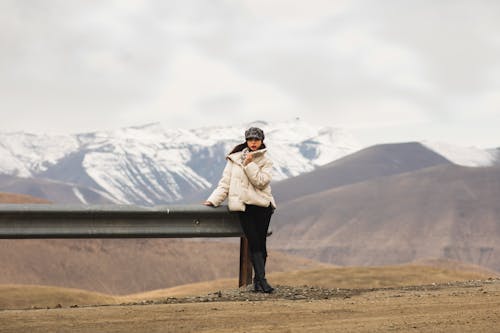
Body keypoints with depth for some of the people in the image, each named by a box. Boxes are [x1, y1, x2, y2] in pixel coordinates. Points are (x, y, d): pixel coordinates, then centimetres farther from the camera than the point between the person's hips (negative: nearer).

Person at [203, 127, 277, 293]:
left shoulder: (266, 162, 9)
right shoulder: (235, 159, 9)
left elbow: (261, 181, -7)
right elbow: (225, 182, 9)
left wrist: (249, 164, -11)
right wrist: (214, 199, 1)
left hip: (262, 205, 1)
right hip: (245, 206, -1)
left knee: (260, 242, -2)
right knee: (254, 243, -10)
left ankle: (258, 280, 6)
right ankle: (261, 279, -15)